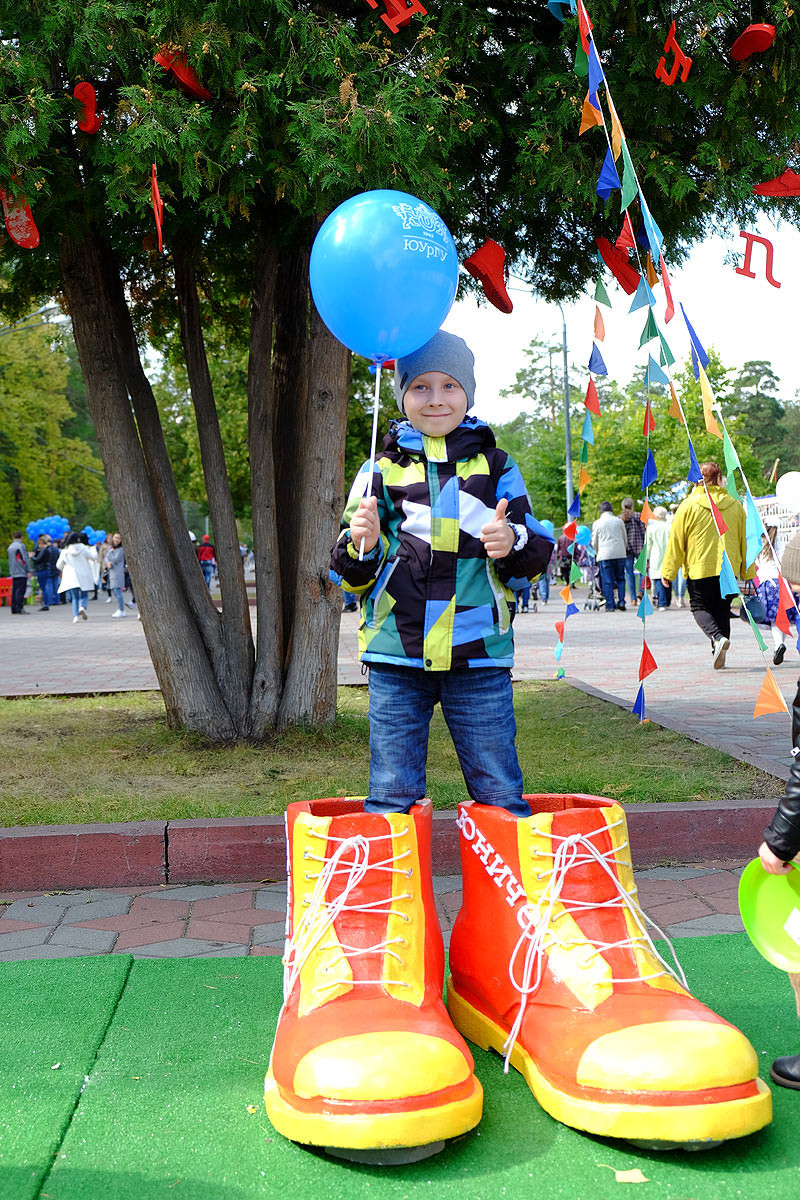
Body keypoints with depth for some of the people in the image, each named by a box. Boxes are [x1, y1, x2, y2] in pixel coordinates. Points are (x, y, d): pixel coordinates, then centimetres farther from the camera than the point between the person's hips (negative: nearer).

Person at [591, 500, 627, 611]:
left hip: (605, 556, -2)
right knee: (620, 579, 12)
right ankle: (621, 602, 4)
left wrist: (597, 554, 25)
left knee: (607, 581, 0)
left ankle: (610, 605, -1)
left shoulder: (597, 523, 2)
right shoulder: (619, 521, 7)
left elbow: (594, 543, 9)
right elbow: (625, 539, 15)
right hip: (620, 554, 2)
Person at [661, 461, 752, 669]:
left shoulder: (688, 506, -5)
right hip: (729, 569, 3)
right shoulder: (735, 505, 5)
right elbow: (745, 541, 11)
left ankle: (717, 638, -19)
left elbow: (676, 541, -4)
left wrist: (668, 571, 4)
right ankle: (719, 655, 9)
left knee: (700, 607, 8)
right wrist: (748, 573, 19)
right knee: (722, 610, 12)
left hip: (699, 569, -3)